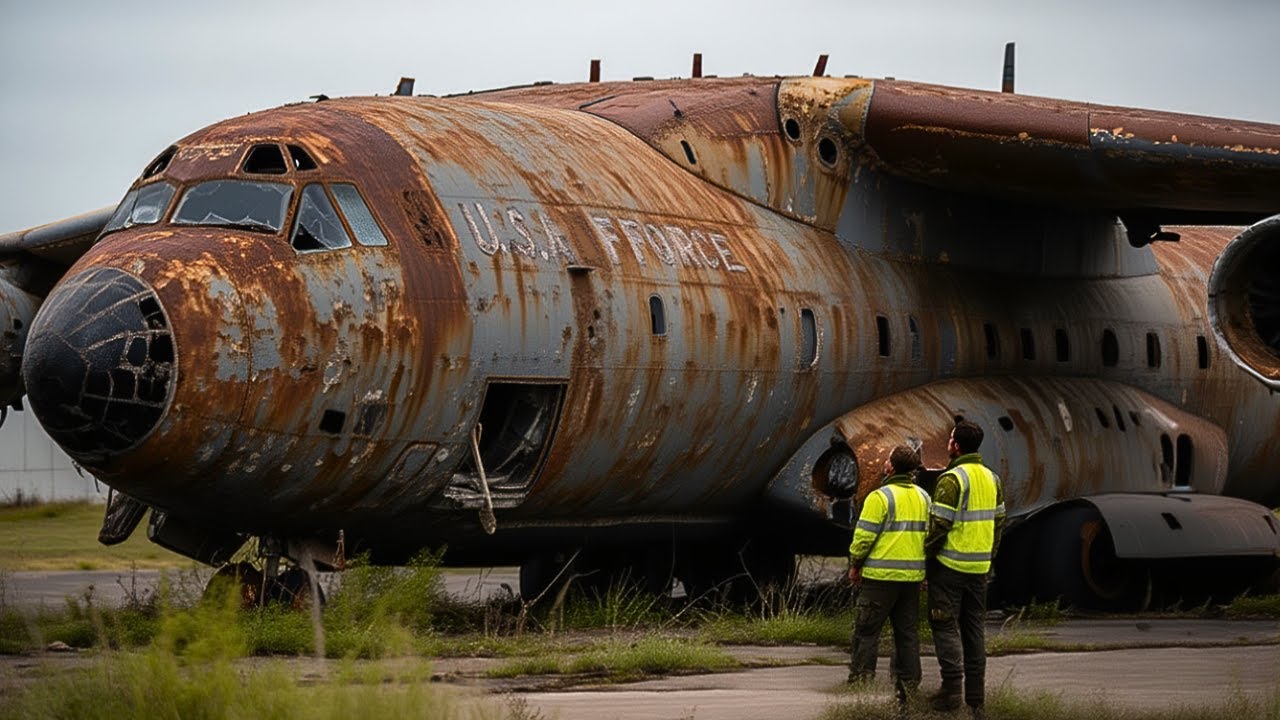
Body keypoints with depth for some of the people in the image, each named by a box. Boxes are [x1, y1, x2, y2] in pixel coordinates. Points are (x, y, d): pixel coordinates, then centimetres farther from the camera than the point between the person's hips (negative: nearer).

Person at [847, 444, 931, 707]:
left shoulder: (880, 497, -12)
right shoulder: (923, 497, 9)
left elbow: (864, 536, -13)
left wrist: (855, 565, 0)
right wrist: (922, 564, 16)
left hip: (881, 576, -6)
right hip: (913, 576, 6)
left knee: (866, 631, 1)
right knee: (907, 632, 10)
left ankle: (860, 682, -1)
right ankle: (908, 687, 10)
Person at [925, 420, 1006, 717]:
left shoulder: (953, 479, -15)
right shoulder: (991, 479, 9)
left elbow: (940, 523, -18)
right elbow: (999, 520, 13)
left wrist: (927, 551, -6)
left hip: (950, 565, -7)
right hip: (980, 566, 7)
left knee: (946, 626, -1)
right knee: (973, 628, 11)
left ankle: (952, 689, -9)